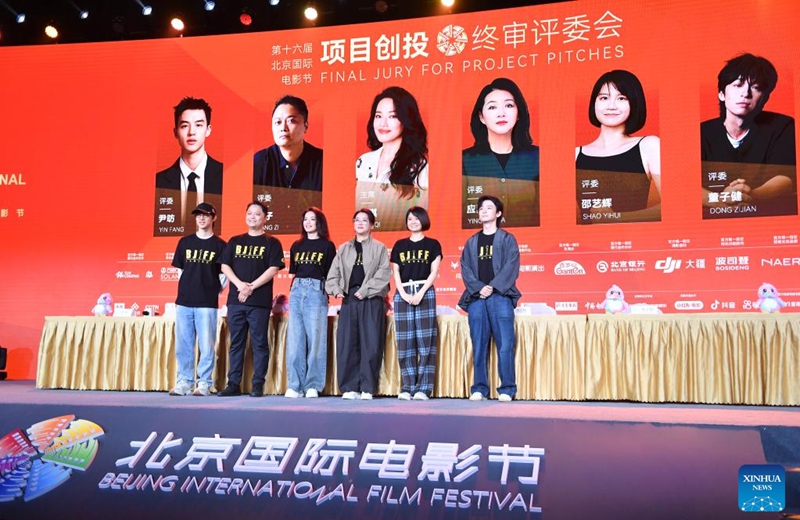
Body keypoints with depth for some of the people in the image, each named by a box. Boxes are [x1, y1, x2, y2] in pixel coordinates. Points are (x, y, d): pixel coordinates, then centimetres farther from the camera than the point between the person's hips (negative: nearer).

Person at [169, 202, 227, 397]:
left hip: (207, 303, -3)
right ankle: (184, 381, 12)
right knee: (183, 345, 5)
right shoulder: (185, 242, 11)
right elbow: (180, 269, 17)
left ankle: (204, 383, 4)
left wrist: (216, 291, -2)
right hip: (184, 301, 3)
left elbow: (224, 274, 5)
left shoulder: (219, 245, 3)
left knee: (206, 346, -2)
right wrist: (186, 288, 10)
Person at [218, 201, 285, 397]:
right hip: (235, 300, 4)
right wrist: (240, 285, -9)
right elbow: (225, 266, 7)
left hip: (260, 301, -3)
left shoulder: (271, 243, 5)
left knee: (259, 343, -1)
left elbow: (273, 269, -6)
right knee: (236, 342, 7)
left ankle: (258, 385, 3)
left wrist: (251, 287, -13)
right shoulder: (235, 241, 15)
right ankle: (233, 384, 12)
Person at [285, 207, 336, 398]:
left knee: (315, 339, -5)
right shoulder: (297, 245, 16)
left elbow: (330, 274, 4)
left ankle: (313, 386, 0)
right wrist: (297, 286, 8)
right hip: (297, 290, 4)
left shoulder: (327, 245, 6)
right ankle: (294, 385, 3)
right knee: (294, 340, 0)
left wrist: (329, 289, -7)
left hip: (317, 291, -3)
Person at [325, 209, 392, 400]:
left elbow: (384, 273, -4)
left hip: (371, 300, -3)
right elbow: (334, 272, 14)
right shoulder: (343, 249, 18)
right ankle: (350, 387, 5)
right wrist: (336, 289, -4)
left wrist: (365, 290, -12)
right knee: (347, 344, -1)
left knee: (370, 344, -6)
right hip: (349, 299, 3)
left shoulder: (379, 248, 7)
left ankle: (367, 388, 0)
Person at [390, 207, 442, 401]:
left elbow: (434, 272, 1)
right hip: (403, 293, 3)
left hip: (425, 292, -3)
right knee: (404, 342, 0)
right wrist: (403, 293, -6)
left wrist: (421, 293, -12)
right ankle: (408, 387, 5)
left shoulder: (432, 244, 9)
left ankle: (424, 388, -5)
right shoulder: (400, 245, 16)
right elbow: (395, 272, 10)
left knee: (425, 341, -6)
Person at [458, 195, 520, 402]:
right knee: (479, 345, 2)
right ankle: (479, 389, 7)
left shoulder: (507, 239, 9)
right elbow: (465, 269, 8)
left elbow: (511, 267, -3)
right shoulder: (471, 242, 18)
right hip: (476, 298, 3)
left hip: (500, 297, -3)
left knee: (505, 345, -6)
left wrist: (493, 287, -13)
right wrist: (479, 288, -8)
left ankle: (507, 389, -1)